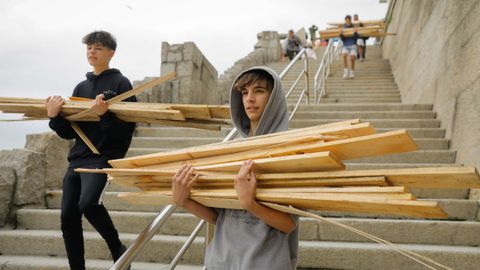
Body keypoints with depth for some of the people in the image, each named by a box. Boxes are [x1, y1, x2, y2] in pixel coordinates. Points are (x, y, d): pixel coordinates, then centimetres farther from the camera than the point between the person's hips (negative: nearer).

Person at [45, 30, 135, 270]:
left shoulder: (121, 84, -2)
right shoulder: (81, 87, 16)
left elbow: (127, 129, -10)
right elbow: (69, 132, 14)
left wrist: (104, 115, -26)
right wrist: (54, 117, -4)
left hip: (105, 156, -7)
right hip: (77, 158, 7)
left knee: (88, 203, -29)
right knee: (68, 218, 2)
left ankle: (118, 249, -3)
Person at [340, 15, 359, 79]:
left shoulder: (354, 28, 3)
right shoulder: (343, 28, 7)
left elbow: (356, 37, -4)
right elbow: (342, 39, 1)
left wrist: (355, 32, -24)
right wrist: (341, 34, -19)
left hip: (353, 45, -1)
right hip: (345, 46, 1)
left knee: (352, 58, -19)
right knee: (344, 55, -28)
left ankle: (352, 71, 2)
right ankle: (346, 70, -21)